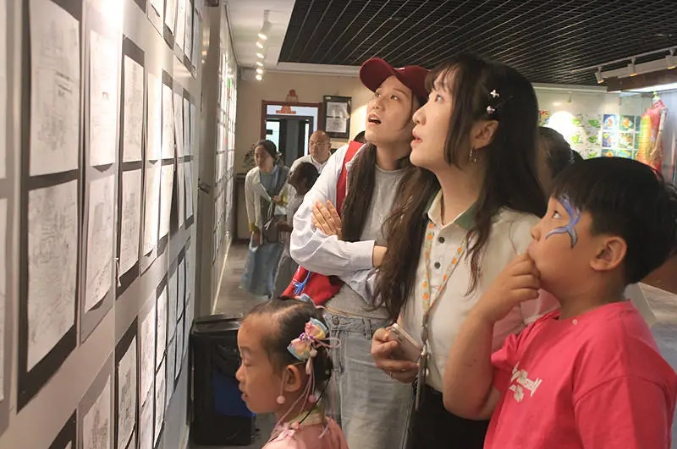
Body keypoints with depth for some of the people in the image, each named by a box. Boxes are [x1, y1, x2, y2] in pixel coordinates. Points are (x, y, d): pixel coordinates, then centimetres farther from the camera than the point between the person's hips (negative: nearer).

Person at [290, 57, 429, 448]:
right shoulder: (345, 162, -1)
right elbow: (302, 243, -9)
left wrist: (339, 247, -12)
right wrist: (374, 253, -18)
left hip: (381, 338, -4)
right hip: (322, 322, 5)